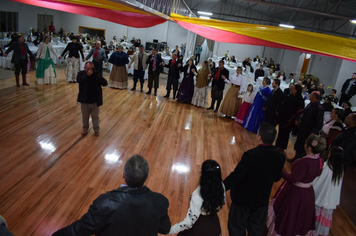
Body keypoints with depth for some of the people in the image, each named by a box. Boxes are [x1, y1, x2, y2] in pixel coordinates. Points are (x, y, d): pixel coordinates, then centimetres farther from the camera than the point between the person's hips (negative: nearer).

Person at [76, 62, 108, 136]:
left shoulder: (97, 74, -6)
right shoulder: (81, 73, -5)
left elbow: (105, 83, -17)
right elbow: (79, 80, -25)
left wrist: (97, 74, -28)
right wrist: (87, 75, -34)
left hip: (95, 100, -1)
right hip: (84, 100, 1)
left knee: (95, 116, 13)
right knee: (85, 116, 17)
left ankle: (96, 129, 30)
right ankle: (85, 128, 38)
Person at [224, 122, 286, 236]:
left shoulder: (250, 155, -33)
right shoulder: (280, 157, -16)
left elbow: (235, 176, -27)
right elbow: (276, 178, -1)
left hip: (243, 198, -4)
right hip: (262, 200, 5)